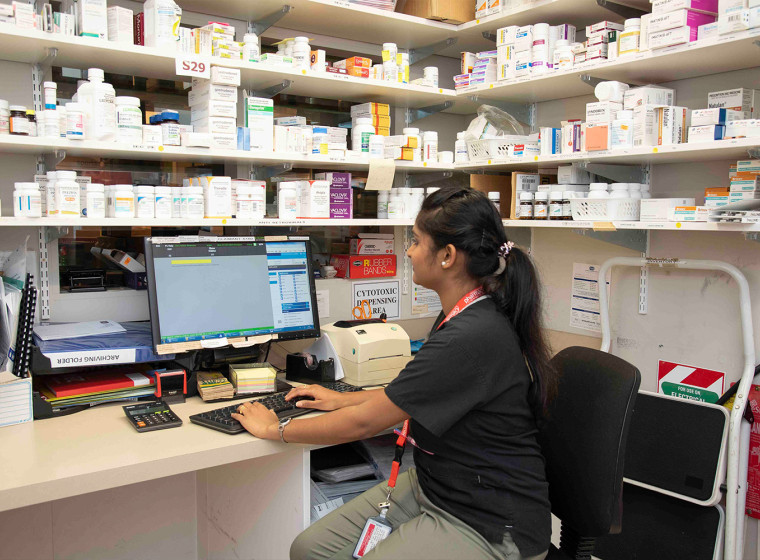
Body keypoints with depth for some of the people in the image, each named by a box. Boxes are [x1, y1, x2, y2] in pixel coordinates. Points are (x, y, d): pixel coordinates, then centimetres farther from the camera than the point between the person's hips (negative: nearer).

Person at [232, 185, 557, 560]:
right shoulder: (462, 317, 4)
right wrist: (341, 399, 23)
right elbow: (411, 394, 21)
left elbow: (364, 422, -21)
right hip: (430, 486, 9)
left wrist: (275, 429, -7)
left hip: (490, 528, -9)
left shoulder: (473, 338, -28)